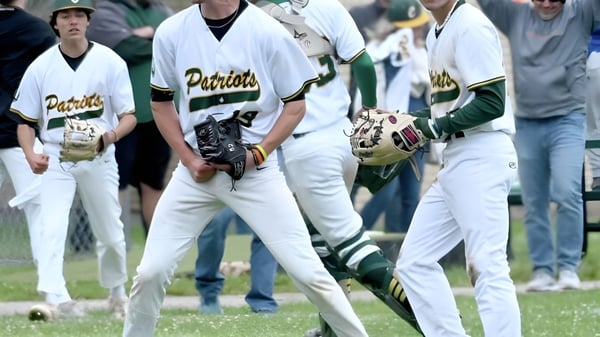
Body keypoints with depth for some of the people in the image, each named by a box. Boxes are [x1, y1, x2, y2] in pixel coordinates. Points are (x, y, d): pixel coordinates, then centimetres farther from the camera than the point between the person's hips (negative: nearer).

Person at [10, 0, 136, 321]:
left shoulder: (110, 62, -4)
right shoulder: (40, 67, -1)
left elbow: (129, 115, -4)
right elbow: (25, 121, 4)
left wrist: (111, 135, -25)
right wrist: (31, 155, -15)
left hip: (98, 158, 0)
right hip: (55, 158, 0)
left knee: (110, 232, 10)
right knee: (51, 228, -19)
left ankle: (117, 294, 33)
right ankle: (56, 299, -29)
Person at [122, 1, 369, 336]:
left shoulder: (268, 32, -11)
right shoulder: (171, 33, -2)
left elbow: (295, 104, -2)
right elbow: (161, 102, 10)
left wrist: (257, 154, -12)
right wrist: (189, 159, -1)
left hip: (257, 171, -3)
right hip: (197, 171, 3)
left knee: (307, 271, -7)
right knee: (151, 272, -2)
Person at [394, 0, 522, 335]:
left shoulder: (471, 27, -12)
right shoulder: (437, 34, 16)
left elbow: (493, 103, -18)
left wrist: (437, 127, -16)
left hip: (482, 156, -10)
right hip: (455, 160, 10)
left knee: (487, 268, -14)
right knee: (415, 261, 11)